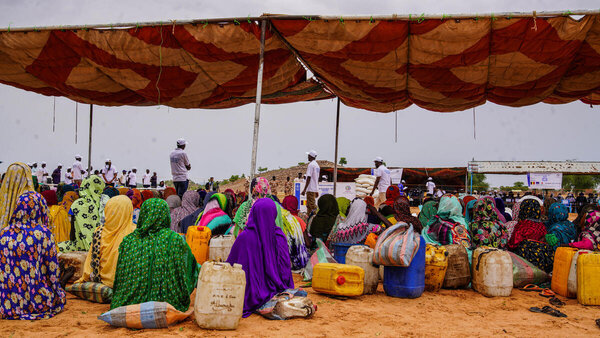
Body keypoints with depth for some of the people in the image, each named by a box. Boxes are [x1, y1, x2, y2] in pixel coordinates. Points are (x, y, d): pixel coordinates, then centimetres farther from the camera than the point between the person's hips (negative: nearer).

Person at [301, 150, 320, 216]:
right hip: (315, 188, 9)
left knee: (312, 206, -10)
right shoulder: (317, 165, 16)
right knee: (309, 206, 14)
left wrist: (304, 189, -18)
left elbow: (309, 178, -18)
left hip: (311, 189, -9)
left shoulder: (311, 165, -12)